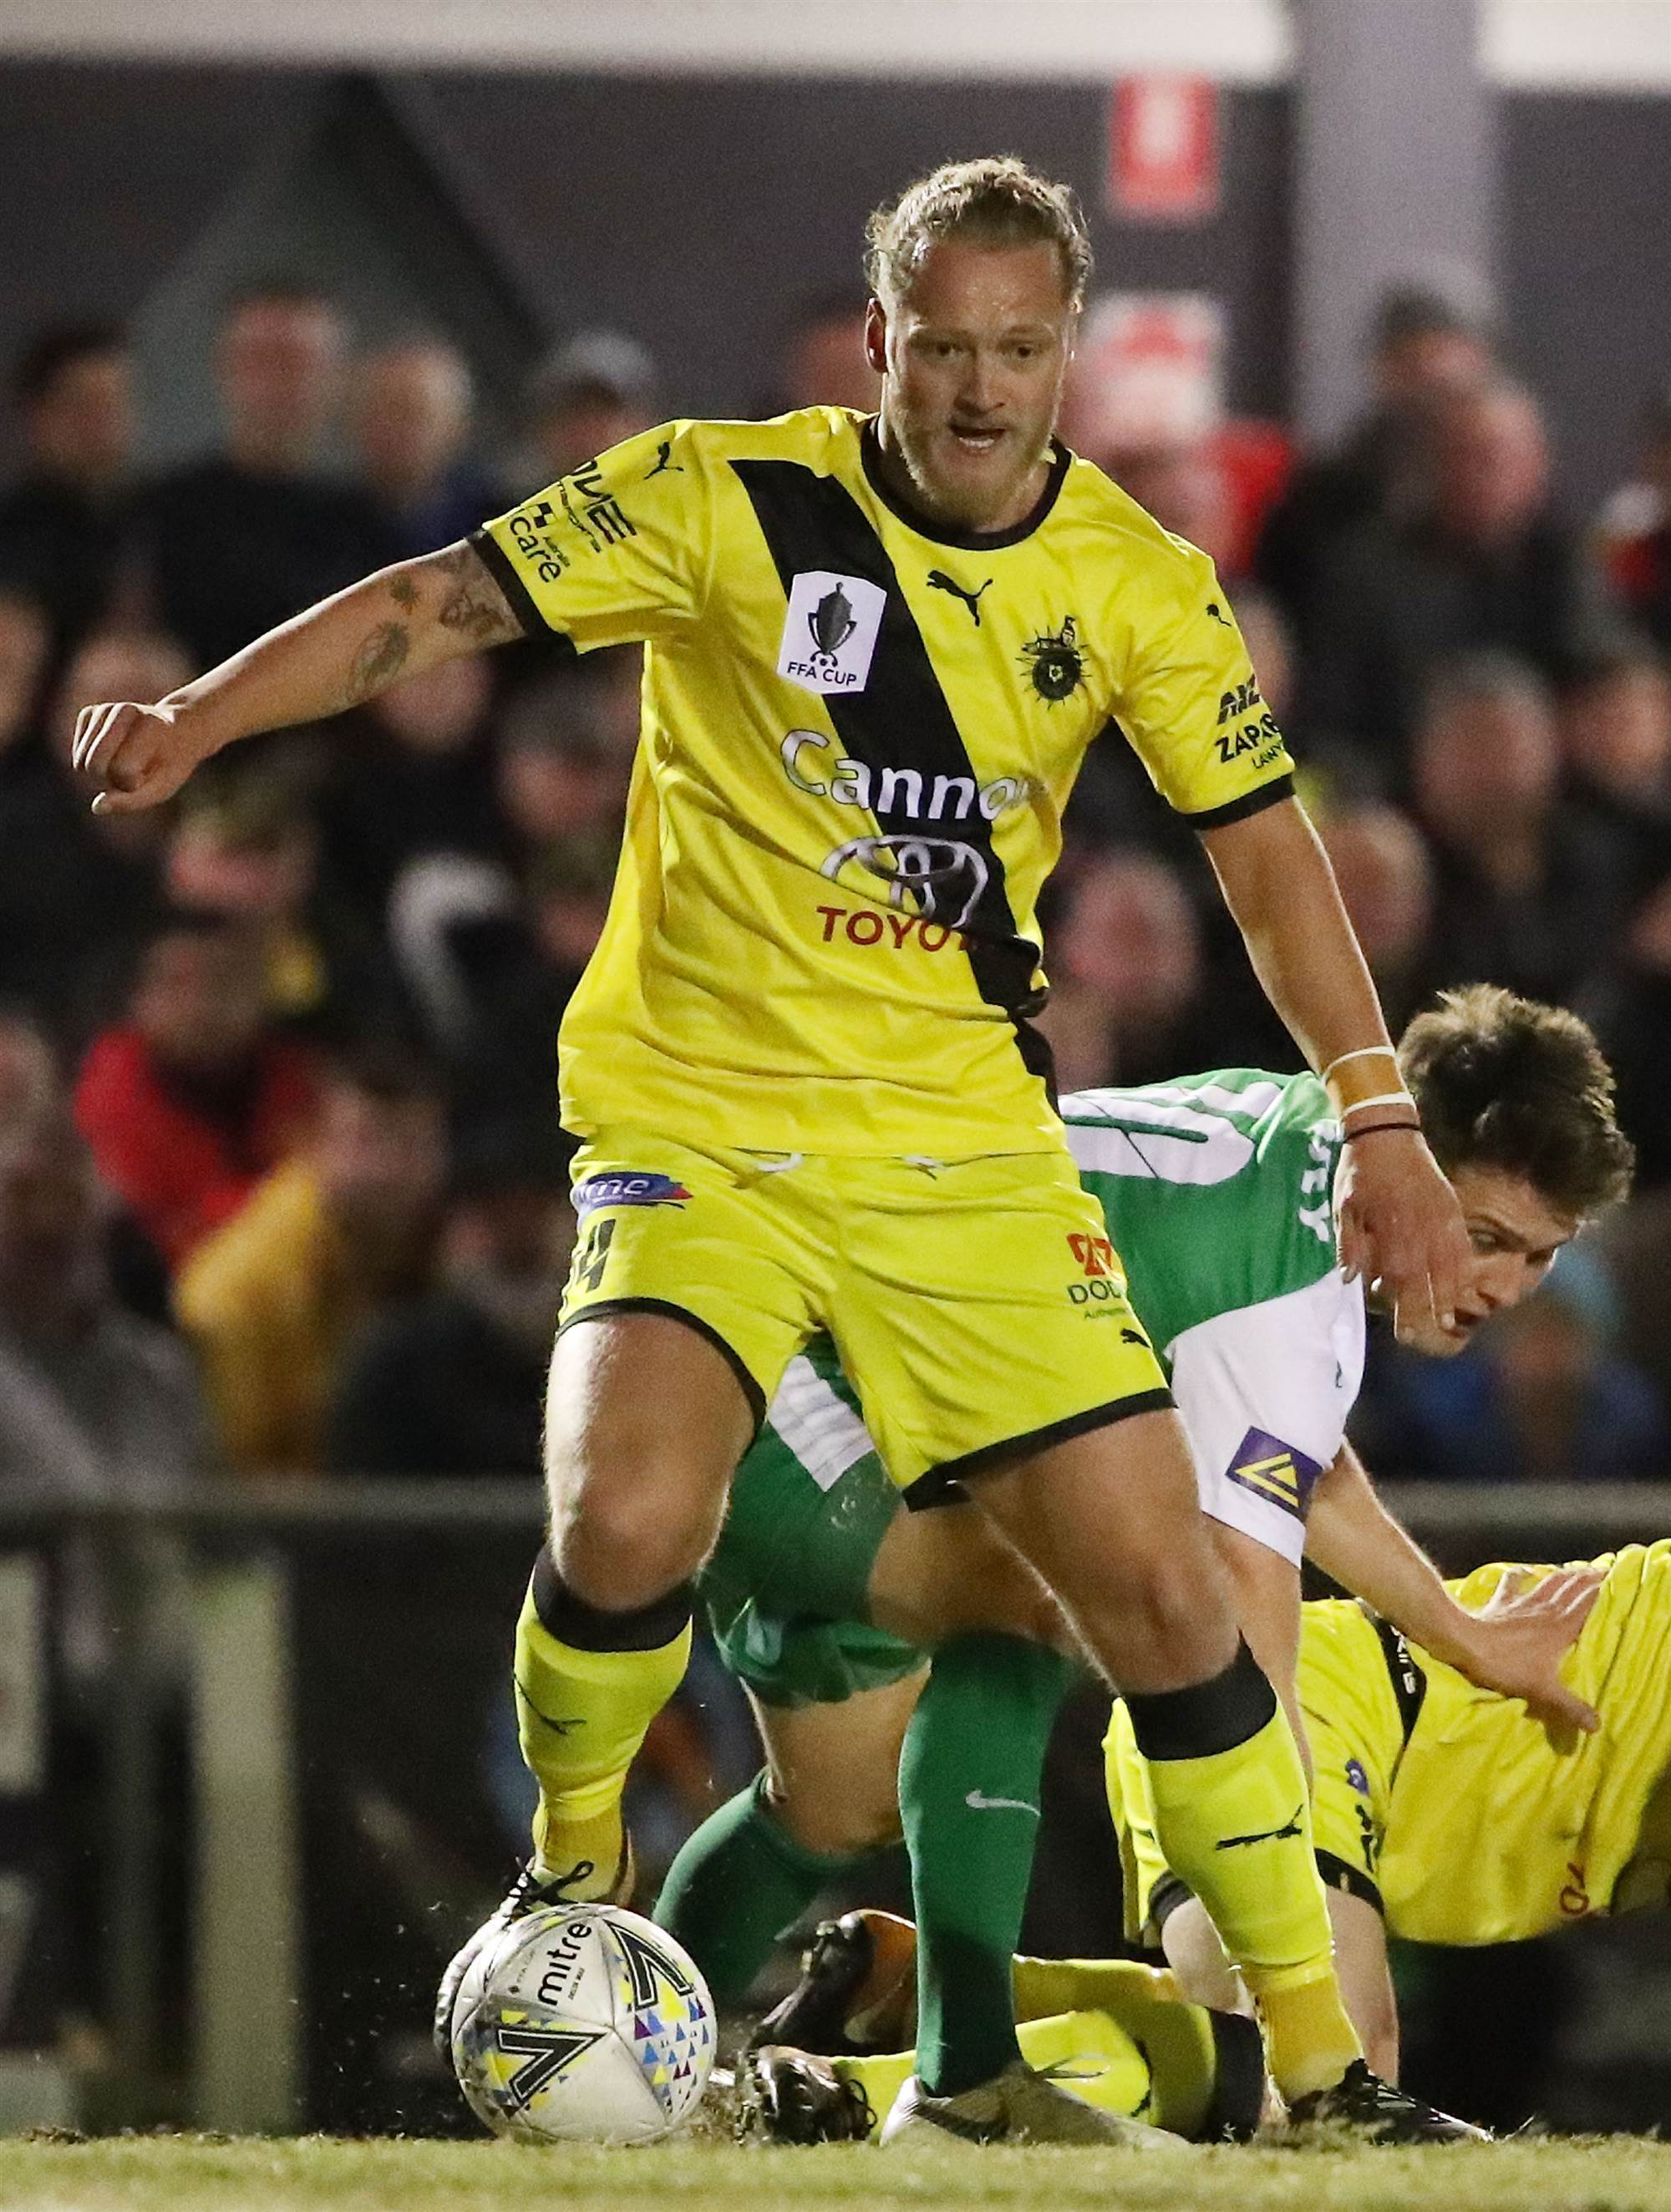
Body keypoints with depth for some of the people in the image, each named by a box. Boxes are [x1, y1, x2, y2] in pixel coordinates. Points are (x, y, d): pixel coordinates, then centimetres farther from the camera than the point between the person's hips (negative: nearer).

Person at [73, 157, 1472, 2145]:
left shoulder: (1137, 586, -1)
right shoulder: (728, 499, -9)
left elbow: (1264, 844, 8)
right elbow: (440, 605, -9)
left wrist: (1376, 1117, 1)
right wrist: (200, 717, -22)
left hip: (965, 1143, 2)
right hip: (698, 1128, -2)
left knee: (1155, 1582, -5)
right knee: (627, 1520, -27)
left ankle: (1319, 2064, 8)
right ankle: (571, 1878, 4)